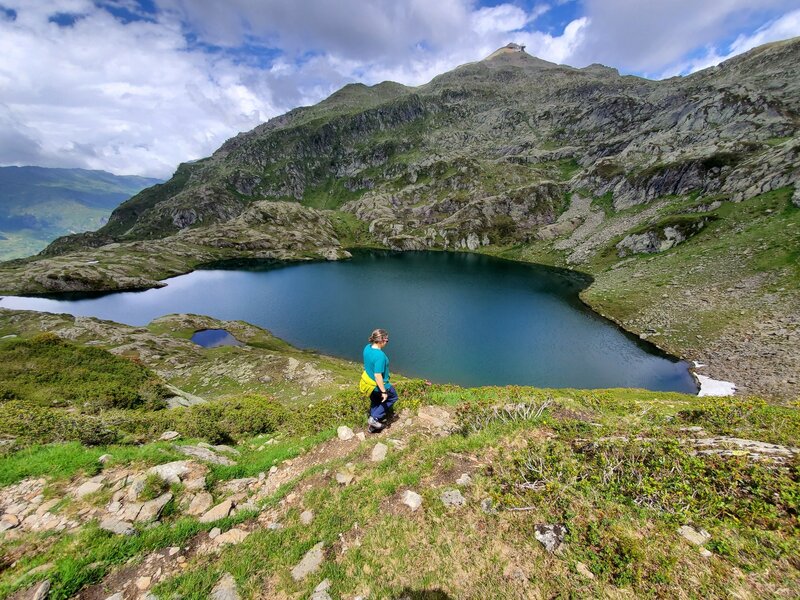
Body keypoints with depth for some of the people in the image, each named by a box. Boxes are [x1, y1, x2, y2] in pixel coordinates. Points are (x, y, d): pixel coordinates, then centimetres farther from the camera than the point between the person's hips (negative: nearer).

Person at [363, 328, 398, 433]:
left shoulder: (367, 347, -9)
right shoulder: (380, 355, -35)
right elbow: (378, 375, -31)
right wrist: (384, 391, -22)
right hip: (379, 384, -8)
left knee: (375, 402, 28)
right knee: (393, 397, 20)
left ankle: (373, 425, 44)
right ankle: (375, 418, 18)